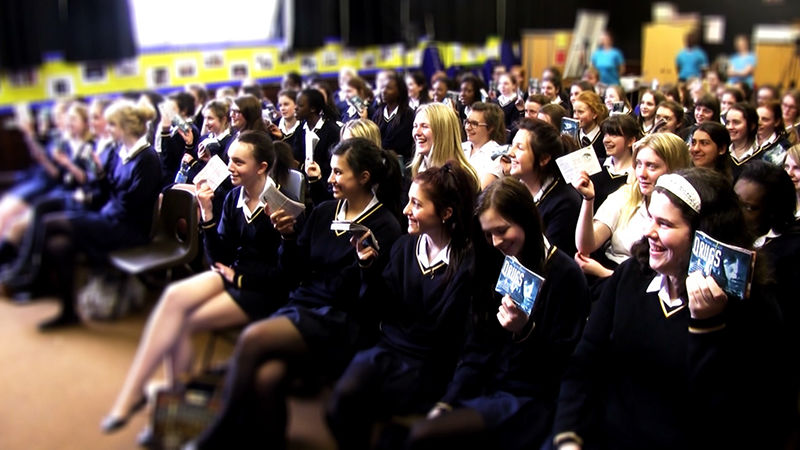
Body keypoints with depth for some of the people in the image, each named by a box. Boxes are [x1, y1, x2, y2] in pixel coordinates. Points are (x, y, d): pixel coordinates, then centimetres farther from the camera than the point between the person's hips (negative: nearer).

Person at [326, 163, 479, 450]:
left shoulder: (467, 263, -11)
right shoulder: (404, 246, 7)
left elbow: (446, 332, -12)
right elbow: (387, 307, 6)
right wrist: (368, 267, -7)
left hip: (428, 366, -4)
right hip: (389, 348, 5)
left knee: (348, 403, -21)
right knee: (344, 395, -24)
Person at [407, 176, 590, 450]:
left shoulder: (564, 275, -9)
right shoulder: (492, 266, 9)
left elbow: (566, 362, -9)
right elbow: (477, 347, 7)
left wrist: (526, 331, -24)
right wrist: (446, 403, -3)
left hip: (531, 400, -6)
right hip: (485, 389, 6)